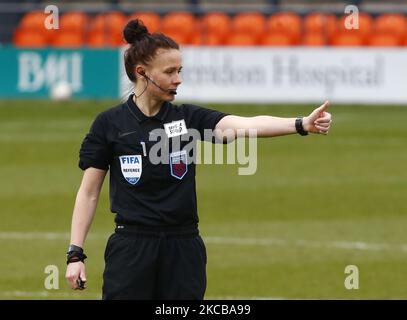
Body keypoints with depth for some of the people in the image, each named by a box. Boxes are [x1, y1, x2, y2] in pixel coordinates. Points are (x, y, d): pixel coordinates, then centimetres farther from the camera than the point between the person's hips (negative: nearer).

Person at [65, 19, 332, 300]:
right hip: (131, 249, -2)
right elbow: (89, 193, 3)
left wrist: (302, 124, -28)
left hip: (183, 249, 2)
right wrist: (75, 254, -3)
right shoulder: (110, 124, -1)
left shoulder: (189, 118, 4)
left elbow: (243, 124, -12)